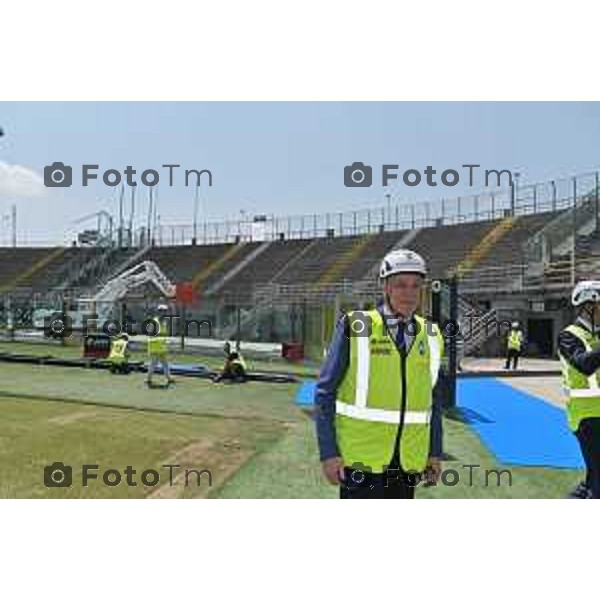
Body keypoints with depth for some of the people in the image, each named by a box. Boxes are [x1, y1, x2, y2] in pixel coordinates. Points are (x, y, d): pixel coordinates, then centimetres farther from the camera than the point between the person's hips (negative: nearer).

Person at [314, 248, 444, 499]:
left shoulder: (430, 336, 6)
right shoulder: (355, 328, -8)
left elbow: (433, 400, 14)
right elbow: (324, 393, -7)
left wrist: (435, 452, 11)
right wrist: (328, 453, -11)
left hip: (408, 460, 5)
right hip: (361, 457, -4)